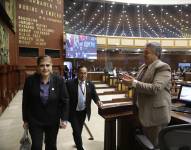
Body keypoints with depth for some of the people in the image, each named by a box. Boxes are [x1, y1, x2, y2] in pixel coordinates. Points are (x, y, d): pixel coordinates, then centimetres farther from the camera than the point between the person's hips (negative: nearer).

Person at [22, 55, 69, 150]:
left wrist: (64, 119, -11)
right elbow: (25, 102, -4)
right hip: (35, 121, 0)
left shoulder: (59, 80, -13)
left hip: (53, 121, 1)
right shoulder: (30, 80, -13)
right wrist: (25, 120, 1)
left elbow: (65, 101, -8)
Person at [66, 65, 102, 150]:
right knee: (76, 131, -3)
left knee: (79, 129, 24)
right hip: (73, 112, -4)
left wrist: (97, 101, -20)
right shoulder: (70, 83, -16)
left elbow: (94, 95, 1)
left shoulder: (90, 84, -5)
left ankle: (78, 143, 51)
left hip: (84, 111, 4)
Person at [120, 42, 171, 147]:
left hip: (156, 114, -8)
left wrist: (134, 82, -26)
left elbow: (155, 88, -28)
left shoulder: (163, 67, -17)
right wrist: (131, 80, 1)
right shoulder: (143, 67, 9)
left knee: (155, 145, 9)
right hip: (143, 113, 8)